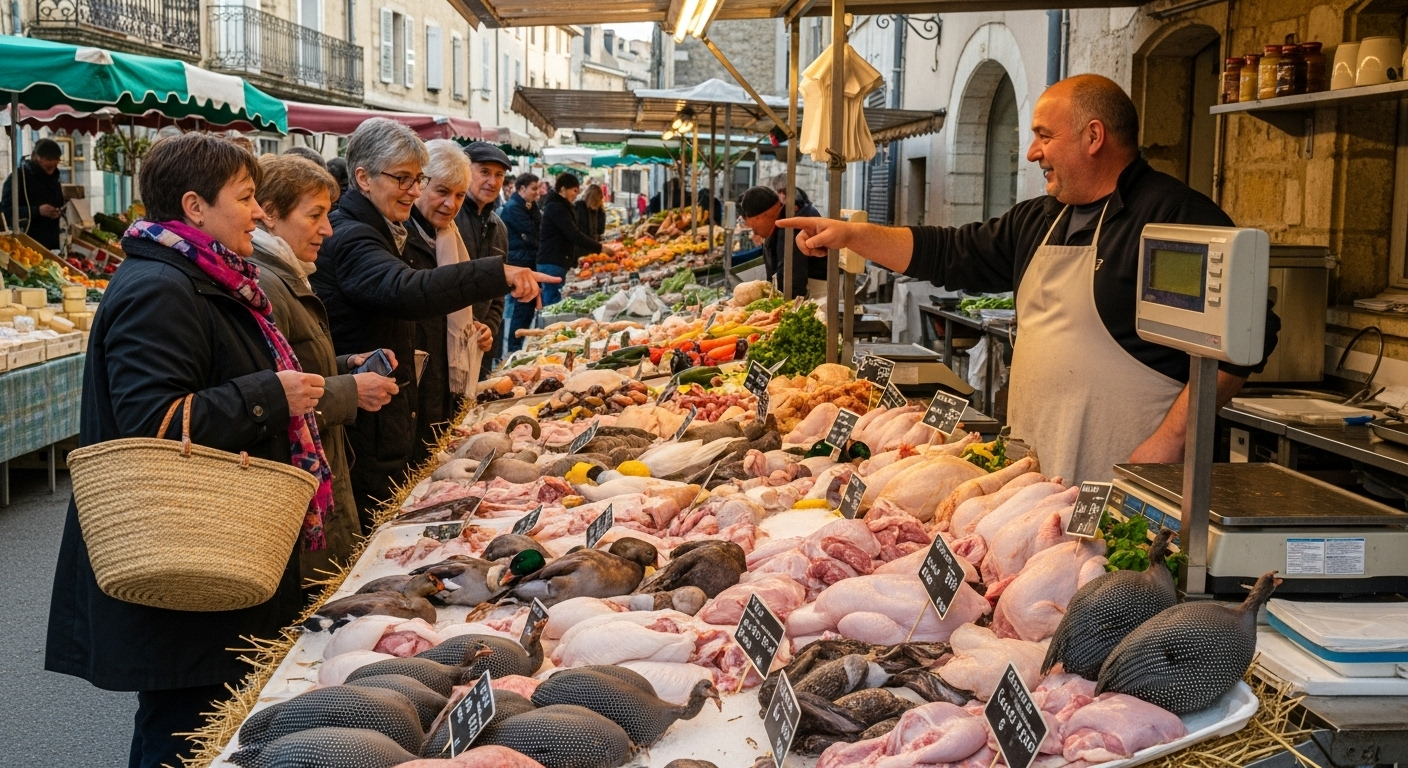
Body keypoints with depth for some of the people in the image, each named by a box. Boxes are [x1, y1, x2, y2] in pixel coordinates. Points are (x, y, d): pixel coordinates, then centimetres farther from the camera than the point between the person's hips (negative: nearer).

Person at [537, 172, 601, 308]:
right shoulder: (556, 207, -13)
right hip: (553, 263, -10)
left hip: (558, 262, 10)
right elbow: (574, 235, -20)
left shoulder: (560, 206, 18)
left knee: (550, 305, 9)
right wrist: (600, 248, -15)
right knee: (554, 305, -10)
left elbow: (570, 235, 22)